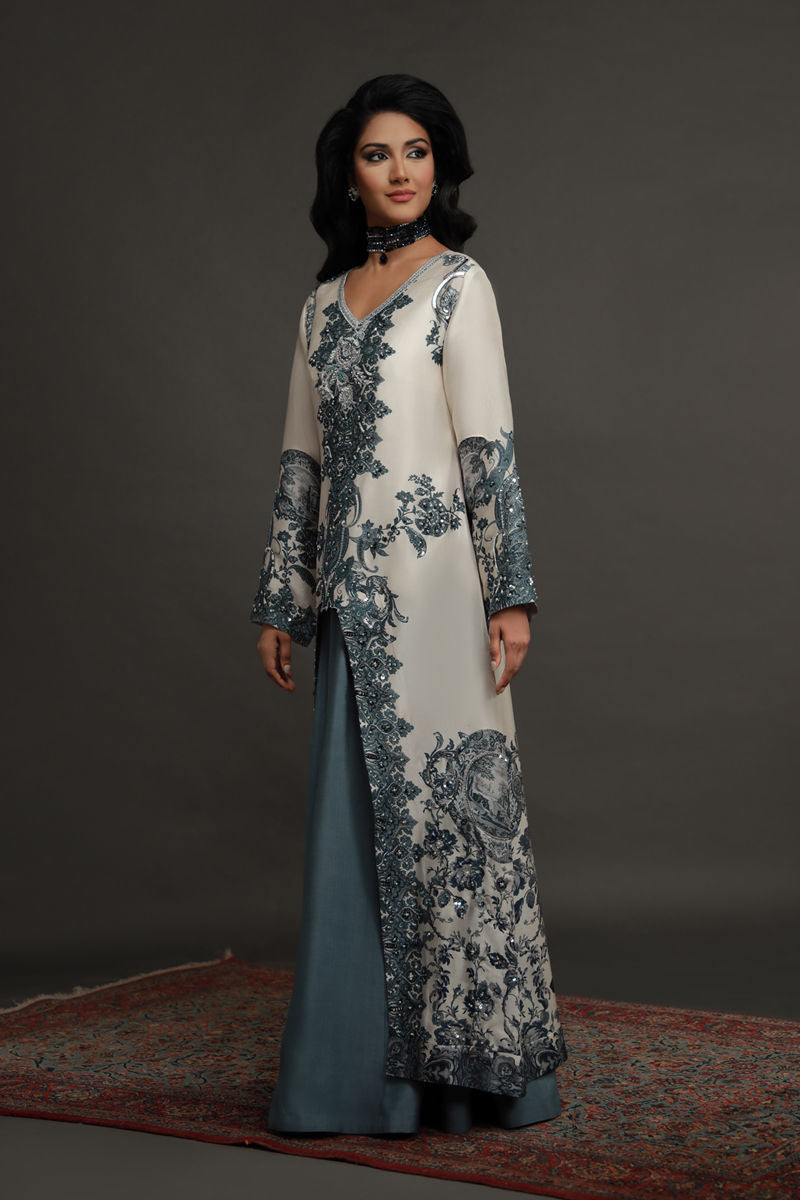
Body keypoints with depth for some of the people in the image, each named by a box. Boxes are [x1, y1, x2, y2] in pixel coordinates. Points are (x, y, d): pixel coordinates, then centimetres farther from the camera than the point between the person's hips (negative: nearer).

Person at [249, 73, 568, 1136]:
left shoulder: (458, 282, -1)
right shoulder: (324, 303, 15)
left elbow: (491, 446, -8)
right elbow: (301, 461, 14)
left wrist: (511, 595, -13)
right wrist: (280, 600, 12)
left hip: (430, 581, -5)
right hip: (349, 589, 6)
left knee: (441, 807, -1)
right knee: (357, 819, 9)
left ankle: (467, 1056, 13)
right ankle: (365, 1062, 21)